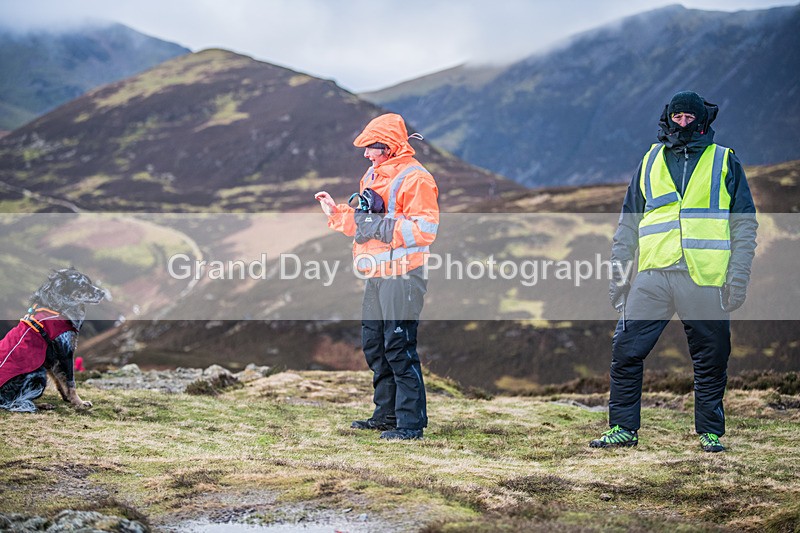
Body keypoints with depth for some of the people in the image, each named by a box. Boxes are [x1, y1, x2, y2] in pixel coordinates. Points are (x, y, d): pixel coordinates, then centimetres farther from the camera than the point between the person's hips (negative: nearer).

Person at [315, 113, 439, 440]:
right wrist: (336, 212, 14)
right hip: (376, 276, 10)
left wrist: (381, 227, -22)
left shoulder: (415, 179, -12)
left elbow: (424, 229, -20)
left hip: (402, 276, -10)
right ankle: (386, 414, 26)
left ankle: (411, 423, -5)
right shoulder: (373, 176, 18)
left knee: (399, 349, -10)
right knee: (374, 345, 14)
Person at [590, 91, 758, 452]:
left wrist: (738, 277, -3)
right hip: (653, 276, 2)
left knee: (711, 360, 3)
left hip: (705, 278, -2)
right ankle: (623, 428, 5)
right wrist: (618, 274, 10)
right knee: (626, 351, -5)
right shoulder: (651, 162, 16)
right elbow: (627, 225, 19)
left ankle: (710, 432, 18)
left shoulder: (725, 162, 10)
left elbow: (745, 224, 7)